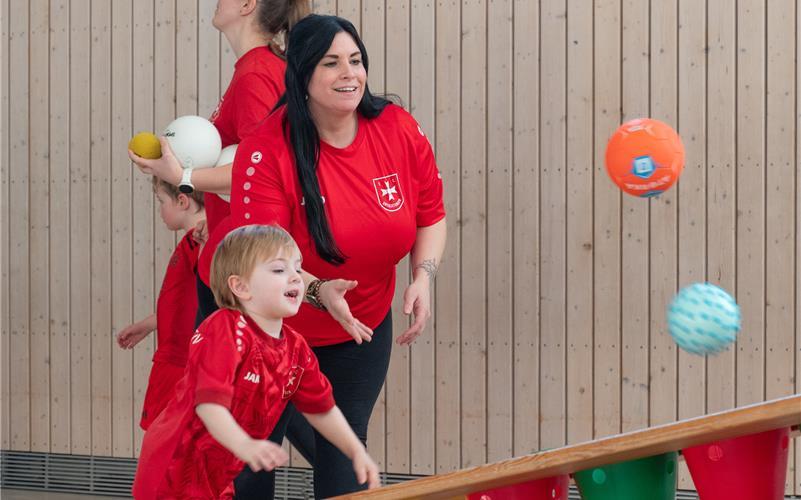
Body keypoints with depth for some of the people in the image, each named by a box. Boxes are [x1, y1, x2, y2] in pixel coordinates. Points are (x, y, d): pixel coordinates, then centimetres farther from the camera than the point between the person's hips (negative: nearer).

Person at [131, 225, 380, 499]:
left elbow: (322, 409, 16)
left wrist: (357, 453, 9)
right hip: (176, 467, -8)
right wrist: (245, 446, -46)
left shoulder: (296, 348, 4)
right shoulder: (224, 329, -21)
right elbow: (209, 402, -32)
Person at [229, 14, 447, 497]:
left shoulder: (399, 130, -12)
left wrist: (423, 276, -16)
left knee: (343, 455, 12)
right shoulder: (267, 151, -24)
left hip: (363, 331, 4)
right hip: (276, 330, -3)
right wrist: (318, 291, -41)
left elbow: (431, 218, 1)